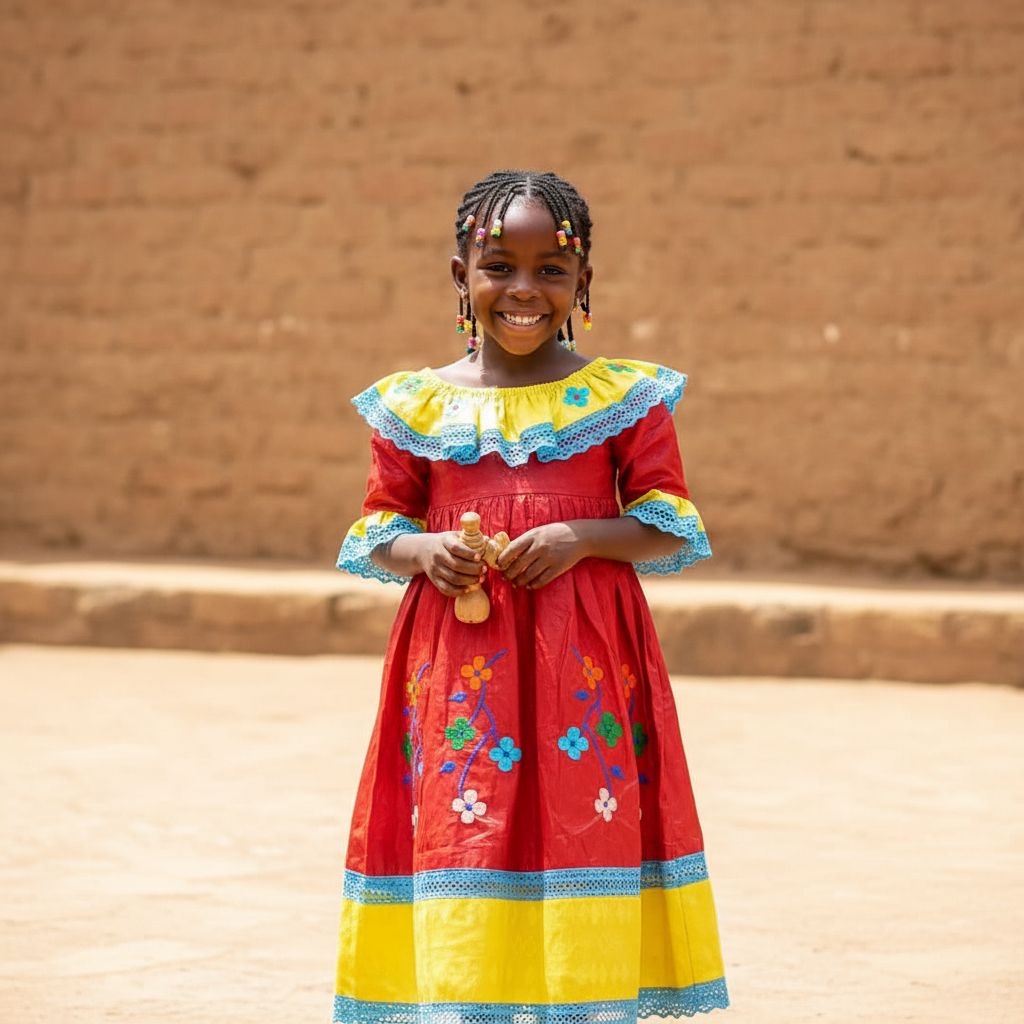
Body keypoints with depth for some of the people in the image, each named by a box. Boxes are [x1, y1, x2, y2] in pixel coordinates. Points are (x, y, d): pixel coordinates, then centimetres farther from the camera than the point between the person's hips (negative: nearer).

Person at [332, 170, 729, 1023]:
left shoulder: (624, 397, 2)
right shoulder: (415, 405, 5)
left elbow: (672, 526, 4)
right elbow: (377, 527, 13)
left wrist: (583, 537, -13)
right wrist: (421, 552, -9)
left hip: (586, 659, -1)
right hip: (457, 660, 1)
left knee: (583, 820, -1)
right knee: (458, 825, -3)